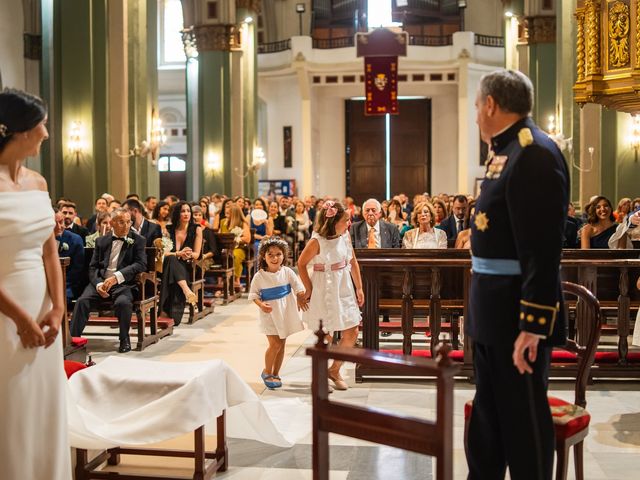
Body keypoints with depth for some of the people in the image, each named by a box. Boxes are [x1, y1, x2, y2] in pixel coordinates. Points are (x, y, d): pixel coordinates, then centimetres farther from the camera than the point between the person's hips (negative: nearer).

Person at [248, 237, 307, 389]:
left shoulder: (287, 272, -4)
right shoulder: (259, 276, -11)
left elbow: (298, 287, 1)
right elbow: (253, 294, -5)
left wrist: (301, 299, -17)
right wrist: (261, 304, -23)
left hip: (286, 313, 4)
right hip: (269, 314, -4)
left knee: (281, 344, 11)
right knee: (275, 344, -9)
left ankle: (275, 373, 26)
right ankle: (267, 372, 11)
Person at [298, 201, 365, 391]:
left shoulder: (345, 235, 0)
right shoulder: (317, 241, -17)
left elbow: (353, 262, 8)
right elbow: (301, 264, -9)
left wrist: (359, 288, 9)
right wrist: (308, 289, -6)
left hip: (344, 289, 6)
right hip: (324, 292, -6)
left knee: (352, 332, 6)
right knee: (325, 335, 4)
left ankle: (334, 370, 24)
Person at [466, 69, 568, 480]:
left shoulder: (534, 153, -18)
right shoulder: (507, 152, 14)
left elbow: (543, 249, -24)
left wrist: (533, 324, -25)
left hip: (519, 311, -10)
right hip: (494, 307, 10)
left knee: (524, 417, 2)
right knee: (488, 413, 20)